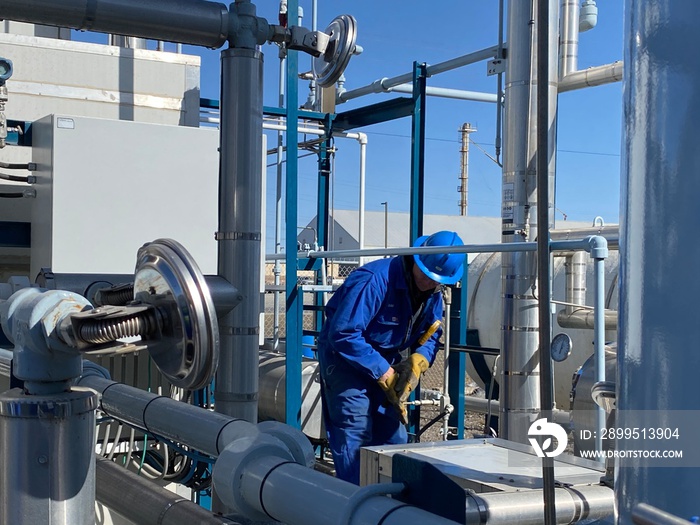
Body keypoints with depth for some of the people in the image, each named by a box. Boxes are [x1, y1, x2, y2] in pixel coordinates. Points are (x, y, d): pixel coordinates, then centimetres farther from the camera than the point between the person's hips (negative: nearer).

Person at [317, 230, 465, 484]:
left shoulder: (433, 294, -3)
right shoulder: (374, 280, -29)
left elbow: (430, 335, 8)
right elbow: (344, 334, -31)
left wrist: (417, 361, -16)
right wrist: (384, 373, -28)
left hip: (385, 362, 8)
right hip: (344, 358, -8)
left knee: (394, 436, 8)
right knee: (356, 435, -15)